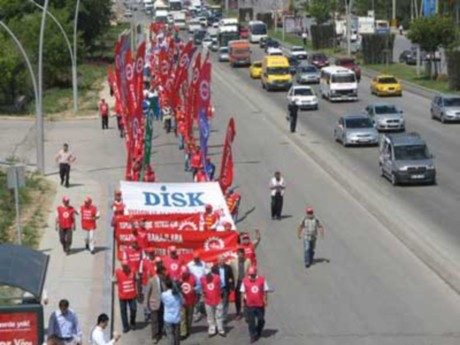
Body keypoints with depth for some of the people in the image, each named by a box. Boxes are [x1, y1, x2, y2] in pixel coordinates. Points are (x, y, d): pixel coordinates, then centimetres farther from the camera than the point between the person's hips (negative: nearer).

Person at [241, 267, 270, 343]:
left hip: (260, 304, 1)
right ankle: (253, 336, 10)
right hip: (250, 305, -1)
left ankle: (258, 333, 36)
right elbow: (243, 291, 5)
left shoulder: (261, 279, -5)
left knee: (261, 320, 12)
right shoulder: (245, 281, -5)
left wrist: (266, 300, 4)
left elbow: (265, 291, 4)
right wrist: (244, 296, -12)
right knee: (251, 321, 0)